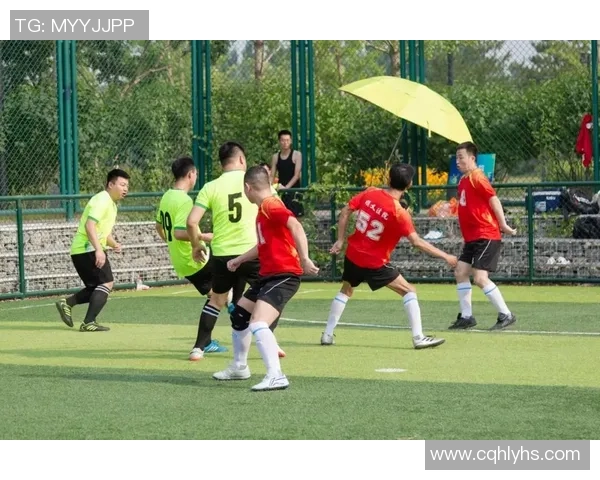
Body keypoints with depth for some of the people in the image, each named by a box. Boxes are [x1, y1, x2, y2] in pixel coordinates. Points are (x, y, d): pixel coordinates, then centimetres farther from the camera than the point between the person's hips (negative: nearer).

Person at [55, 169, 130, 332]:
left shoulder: (111, 203, 18)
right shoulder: (102, 200, -14)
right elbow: (89, 226, -26)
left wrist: (114, 244, 8)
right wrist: (99, 250, -33)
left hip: (81, 251, 10)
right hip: (87, 249, -10)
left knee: (96, 288, 15)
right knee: (106, 283, -14)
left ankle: (67, 303, 13)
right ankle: (88, 323, -17)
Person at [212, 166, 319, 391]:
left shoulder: (271, 206, -15)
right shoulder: (263, 209, 16)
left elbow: (295, 226, -31)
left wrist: (304, 258, -38)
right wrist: (239, 260, 41)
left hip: (283, 276, -11)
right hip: (268, 275, 11)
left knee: (257, 324, -25)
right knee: (239, 315, 24)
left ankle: (275, 376, -30)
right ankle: (239, 367, 40)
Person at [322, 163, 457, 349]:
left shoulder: (370, 193, -6)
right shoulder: (399, 213, -19)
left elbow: (345, 212, -1)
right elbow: (417, 242, -20)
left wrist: (340, 240, 9)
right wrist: (445, 256, -13)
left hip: (353, 255, 5)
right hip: (375, 263, -5)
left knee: (346, 290, 27)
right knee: (409, 291, 2)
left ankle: (327, 334, 27)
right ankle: (418, 337, -6)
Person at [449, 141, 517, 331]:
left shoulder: (476, 177, -13)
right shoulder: (463, 180, 13)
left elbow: (493, 199, -17)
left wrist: (503, 224, -20)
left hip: (486, 236, -9)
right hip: (472, 238, 9)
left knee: (480, 278, -14)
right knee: (460, 272, 7)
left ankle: (506, 315, -5)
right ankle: (466, 317, 14)